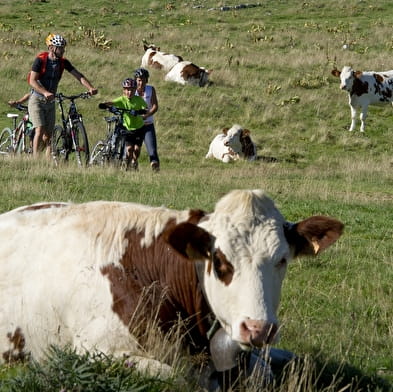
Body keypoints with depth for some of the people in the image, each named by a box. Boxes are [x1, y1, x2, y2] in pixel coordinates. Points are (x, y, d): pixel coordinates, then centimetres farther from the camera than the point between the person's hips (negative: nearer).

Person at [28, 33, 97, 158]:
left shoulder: (63, 62, -1)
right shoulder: (40, 60, -15)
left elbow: (79, 76, -5)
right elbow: (32, 81, -22)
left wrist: (90, 88, -23)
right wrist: (45, 92, -38)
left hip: (50, 101, 5)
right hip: (37, 100, -5)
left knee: (48, 135, 3)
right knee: (40, 130, -18)